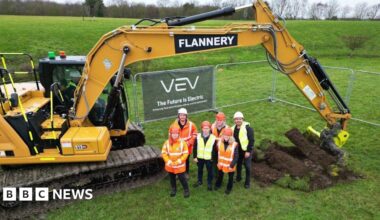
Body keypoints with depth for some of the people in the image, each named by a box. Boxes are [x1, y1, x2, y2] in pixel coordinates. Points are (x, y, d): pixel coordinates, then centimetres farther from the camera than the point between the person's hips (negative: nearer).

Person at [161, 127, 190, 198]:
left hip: (180, 165, -3)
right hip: (170, 165, 3)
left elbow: (185, 153, -11)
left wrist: (179, 161, -18)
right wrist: (168, 161, -15)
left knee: (182, 178, 4)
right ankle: (173, 189, 43)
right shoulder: (167, 142, -8)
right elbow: (163, 153, -5)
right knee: (172, 178, 20)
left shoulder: (182, 142, -13)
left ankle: (186, 190, 26)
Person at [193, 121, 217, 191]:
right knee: (200, 169, 20)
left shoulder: (213, 138, -12)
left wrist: (213, 158, -5)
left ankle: (209, 183, 29)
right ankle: (199, 181, 41)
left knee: (210, 171, 10)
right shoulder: (198, 137, -8)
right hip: (200, 157, 2)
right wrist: (195, 156, -3)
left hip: (209, 158, -2)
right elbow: (195, 147, -2)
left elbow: (214, 149, -5)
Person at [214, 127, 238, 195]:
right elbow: (217, 152, 0)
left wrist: (232, 165, -20)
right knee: (220, 175, 24)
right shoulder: (219, 142, -11)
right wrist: (218, 161, 2)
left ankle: (229, 188, 42)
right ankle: (217, 185, 51)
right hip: (221, 164, 3)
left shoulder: (234, 144, -22)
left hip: (230, 165, -3)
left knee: (230, 178, 17)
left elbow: (236, 157, -17)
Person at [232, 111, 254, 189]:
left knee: (247, 166, 2)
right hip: (237, 150, 6)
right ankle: (238, 177, 41)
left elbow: (251, 140, -17)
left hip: (246, 150, -5)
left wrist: (248, 151, -18)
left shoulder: (247, 128, -18)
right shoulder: (233, 128, 3)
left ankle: (247, 182, 19)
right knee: (238, 164, 19)